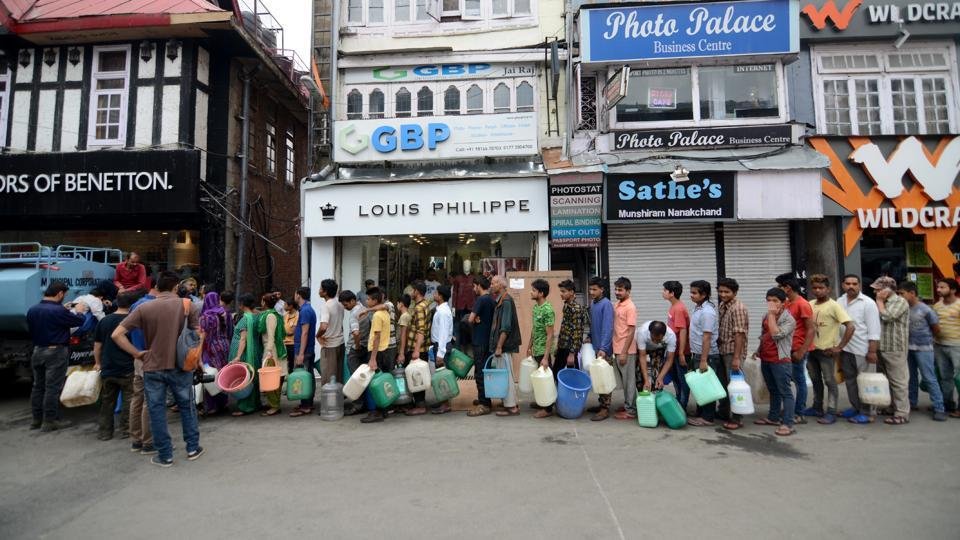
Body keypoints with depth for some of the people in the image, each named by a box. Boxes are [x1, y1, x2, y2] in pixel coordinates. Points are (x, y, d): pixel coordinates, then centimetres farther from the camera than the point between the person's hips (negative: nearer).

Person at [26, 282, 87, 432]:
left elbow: (32, 330, 16)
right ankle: (50, 420, 4)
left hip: (37, 351, 8)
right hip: (56, 352, -8)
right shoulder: (59, 311, -21)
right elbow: (79, 321, -11)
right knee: (53, 387, -1)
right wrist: (78, 311, 10)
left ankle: (37, 419, 24)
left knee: (38, 386, 16)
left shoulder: (32, 311, 3)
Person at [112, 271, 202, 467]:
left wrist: (137, 353, -1)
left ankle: (165, 455, 16)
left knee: (157, 411, 10)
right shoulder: (187, 306, -4)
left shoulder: (144, 308, -3)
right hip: (180, 366, 0)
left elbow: (117, 334, -8)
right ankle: (193, 448, 22)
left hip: (153, 368, 0)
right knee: (187, 407, 15)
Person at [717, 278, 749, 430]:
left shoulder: (738, 309, -17)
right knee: (722, 384, 17)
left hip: (733, 353, -9)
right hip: (722, 351, 9)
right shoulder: (722, 306, 10)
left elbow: (739, 334, -21)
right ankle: (724, 413, 31)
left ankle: (736, 419, 10)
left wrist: (736, 357, -23)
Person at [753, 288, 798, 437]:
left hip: (780, 360, -8)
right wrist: (758, 350, 20)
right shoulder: (767, 316, 11)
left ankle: (788, 424, -2)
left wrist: (772, 315, -21)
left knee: (785, 392, -4)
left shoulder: (789, 319, -12)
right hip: (765, 359, 8)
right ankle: (773, 417, 29)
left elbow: (776, 334, -27)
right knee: (773, 390, 19)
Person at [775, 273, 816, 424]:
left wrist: (801, 351, -19)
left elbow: (811, 330, -15)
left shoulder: (802, 304, -13)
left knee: (799, 381, 1)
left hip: (797, 350, -8)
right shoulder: (786, 303, 10)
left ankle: (799, 414, 9)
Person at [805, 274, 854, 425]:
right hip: (812, 349, 6)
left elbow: (850, 326, -18)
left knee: (830, 382, 2)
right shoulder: (810, 305, 6)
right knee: (815, 380, 16)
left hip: (827, 350, -6)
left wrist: (839, 347, -18)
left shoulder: (833, 306, -11)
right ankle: (817, 408, 29)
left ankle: (831, 413, 9)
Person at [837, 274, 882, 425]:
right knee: (850, 380, 14)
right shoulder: (839, 302, 7)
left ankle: (867, 413, 11)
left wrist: (872, 351, -16)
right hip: (845, 349, 6)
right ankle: (855, 407, 27)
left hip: (863, 350, -6)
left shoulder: (868, 303, -10)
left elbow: (873, 329, -13)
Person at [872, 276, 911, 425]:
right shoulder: (883, 303, 16)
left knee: (898, 381, -3)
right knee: (885, 380, 15)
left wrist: (880, 301, -10)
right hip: (881, 348, 8)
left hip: (894, 349, -8)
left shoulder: (900, 302, -8)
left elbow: (887, 317, -20)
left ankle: (902, 414, 2)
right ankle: (889, 407, 25)